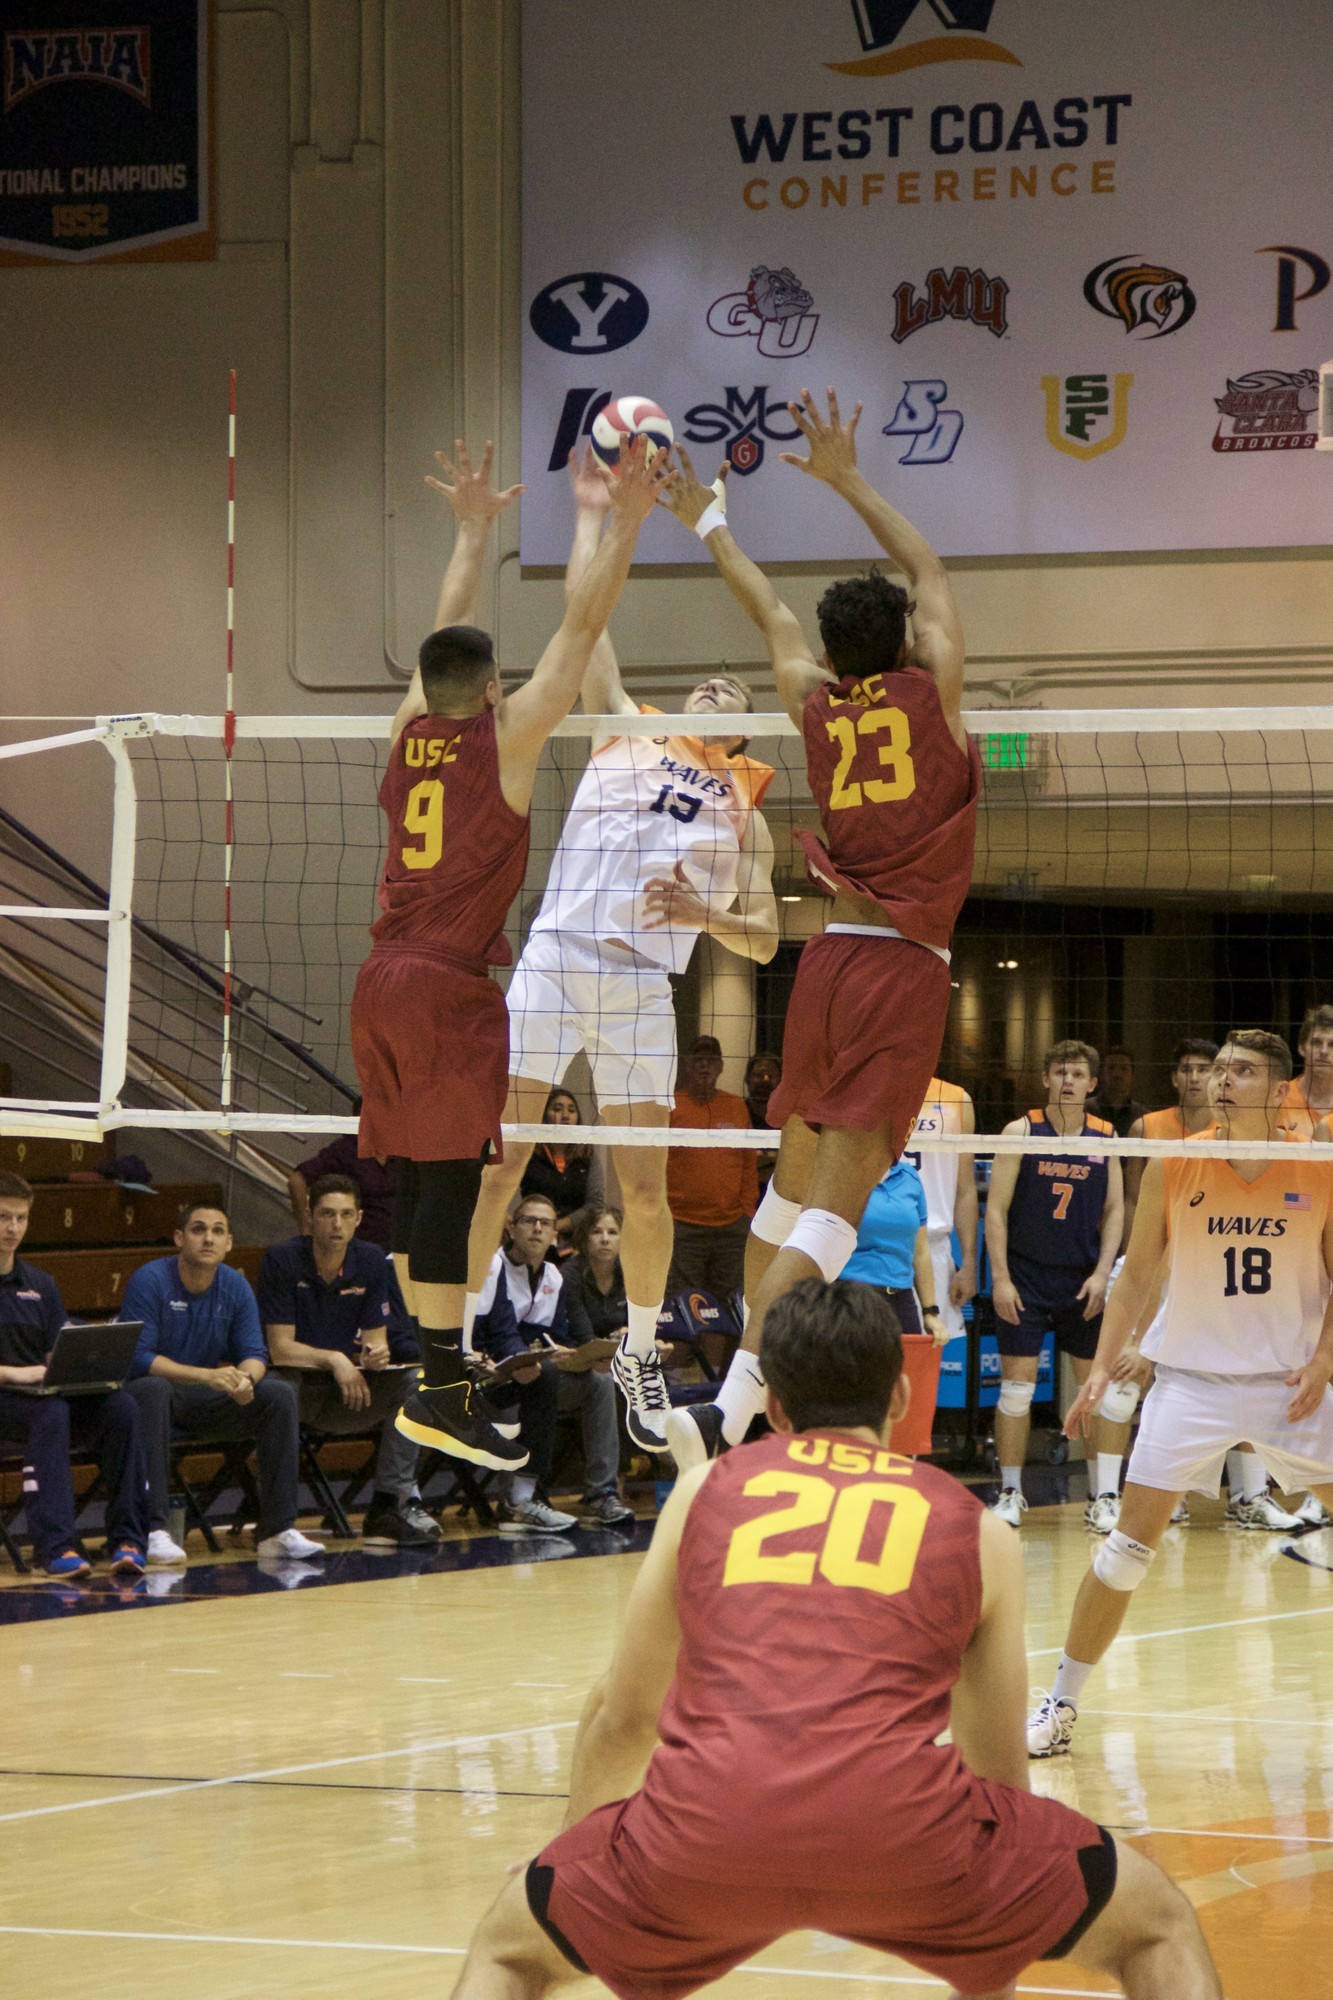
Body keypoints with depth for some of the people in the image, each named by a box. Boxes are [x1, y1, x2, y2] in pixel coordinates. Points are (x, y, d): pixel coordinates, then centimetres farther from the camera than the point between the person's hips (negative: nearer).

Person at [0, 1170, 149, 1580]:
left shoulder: (39, 1285, 20)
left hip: (44, 1392, 6)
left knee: (120, 1406, -22)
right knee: (50, 1412, -38)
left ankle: (128, 1540, -25)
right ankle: (54, 1546, -43)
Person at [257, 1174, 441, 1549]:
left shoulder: (372, 1262, 1)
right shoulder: (282, 1260, -11)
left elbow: (377, 1342, 0)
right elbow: (281, 1349, -15)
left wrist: (376, 1355, -23)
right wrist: (334, 1360, -25)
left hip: (348, 1394, 4)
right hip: (298, 1383, -4)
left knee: (410, 1384, -21)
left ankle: (393, 1502, -20)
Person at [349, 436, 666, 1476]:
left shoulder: (411, 731, 9)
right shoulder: (504, 736, -6)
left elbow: (450, 632, 24)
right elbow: (580, 630, -5)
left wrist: (475, 529, 35)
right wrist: (625, 524, 0)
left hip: (385, 980, 7)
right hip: (449, 985, -7)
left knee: (416, 1176, 10)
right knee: (449, 1176, -10)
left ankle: (438, 1371, 16)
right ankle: (443, 1391, -15)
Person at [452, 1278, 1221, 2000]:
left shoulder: (706, 1491, 25)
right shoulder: (976, 1530, 23)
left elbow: (619, 1719, 34)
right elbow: (998, 1767, 33)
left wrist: (575, 1867, 52)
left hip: (708, 1819, 1)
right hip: (898, 1813, -1)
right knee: (1161, 1931, 22)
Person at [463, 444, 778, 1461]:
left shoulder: (743, 814, 18)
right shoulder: (626, 737, 16)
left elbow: (764, 942, 16)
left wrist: (704, 914, -4)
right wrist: (593, 512, 12)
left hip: (644, 989, 1)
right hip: (556, 961, -1)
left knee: (644, 1185, -1)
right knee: (497, 1155, -7)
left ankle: (641, 1352, 14)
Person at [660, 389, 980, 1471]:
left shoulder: (815, 703, 8)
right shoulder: (932, 691, 0)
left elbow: (770, 609, 27)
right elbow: (929, 569, 17)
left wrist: (711, 522, 43)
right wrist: (847, 480, 25)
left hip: (833, 955, 4)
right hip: (908, 967, -4)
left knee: (793, 1181, 19)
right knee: (836, 1199, -11)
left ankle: (747, 1370, 21)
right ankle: (730, 1407, -22)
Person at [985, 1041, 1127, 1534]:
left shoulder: (1105, 1138, 6)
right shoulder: (1021, 1132, -1)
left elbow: (1114, 1211, 8)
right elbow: (996, 1210, -2)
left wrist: (1101, 1274, -4)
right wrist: (1000, 1277, -10)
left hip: (1084, 1283, 2)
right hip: (1025, 1278, -2)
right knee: (1016, 1384, -3)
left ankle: (1104, 1495, 6)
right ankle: (1010, 1493, 7)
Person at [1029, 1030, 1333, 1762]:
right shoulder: (1173, 1168, -4)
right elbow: (1137, 1276, 4)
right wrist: (1102, 1368, -2)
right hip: (1192, 1374, -1)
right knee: (1131, 1542, -6)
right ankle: (1061, 1703, 4)